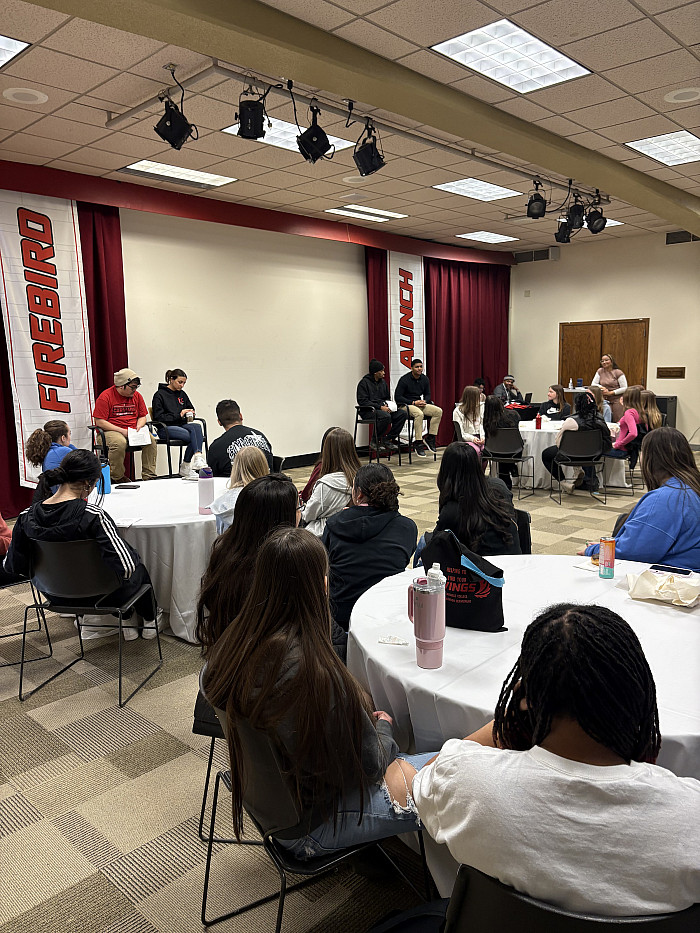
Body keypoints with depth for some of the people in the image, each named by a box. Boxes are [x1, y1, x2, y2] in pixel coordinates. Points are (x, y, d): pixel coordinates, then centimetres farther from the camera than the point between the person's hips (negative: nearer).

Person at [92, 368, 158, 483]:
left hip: (133, 430, 5)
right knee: (119, 443, -38)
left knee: (151, 440, -22)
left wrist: (138, 427, -6)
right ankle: (117, 479, -21)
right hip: (111, 431, -5)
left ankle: (149, 477, -15)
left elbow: (143, 416, 19)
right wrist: (122, 431, -19)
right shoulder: (105, 396, -8)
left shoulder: (137, 395, 11)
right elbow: (99, 422, -12)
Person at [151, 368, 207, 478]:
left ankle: (198, 457, -47)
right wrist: (178, 415, -15)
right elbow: (158, 417, -7)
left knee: (197, 426, -31)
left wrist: (190, 414, 3)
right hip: (165, 428, -5)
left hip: (182, 425, 5)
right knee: (191, 436, -32)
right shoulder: (160, 395, 1)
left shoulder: (182, 394, 19)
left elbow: (191, 409, 29)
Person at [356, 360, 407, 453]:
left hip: (383, 408, 7)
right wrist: (380, 407, -21)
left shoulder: (382, 382, 16)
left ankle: (388, 439, -8)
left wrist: (387, 405, -1)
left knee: (403, 413, -14)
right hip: (368, 411, -7)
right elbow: (362, 401, -15)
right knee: (386, 416, -37)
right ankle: (374, 441, -17)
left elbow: (387, 398, 25)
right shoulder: (364, 382, -7)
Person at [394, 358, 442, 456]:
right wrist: (413, 402, -19)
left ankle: (430, 437, -9)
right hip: (405, 405, -7)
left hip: (419, 404, 7)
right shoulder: (404, 380, -11)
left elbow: (427, 394, 19)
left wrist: (424, 401, -6)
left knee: (438, 411, -13)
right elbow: (397, 397, -13)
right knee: (419, 414, -38)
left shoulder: (425, 379, 8)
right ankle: (418, 442, -31)